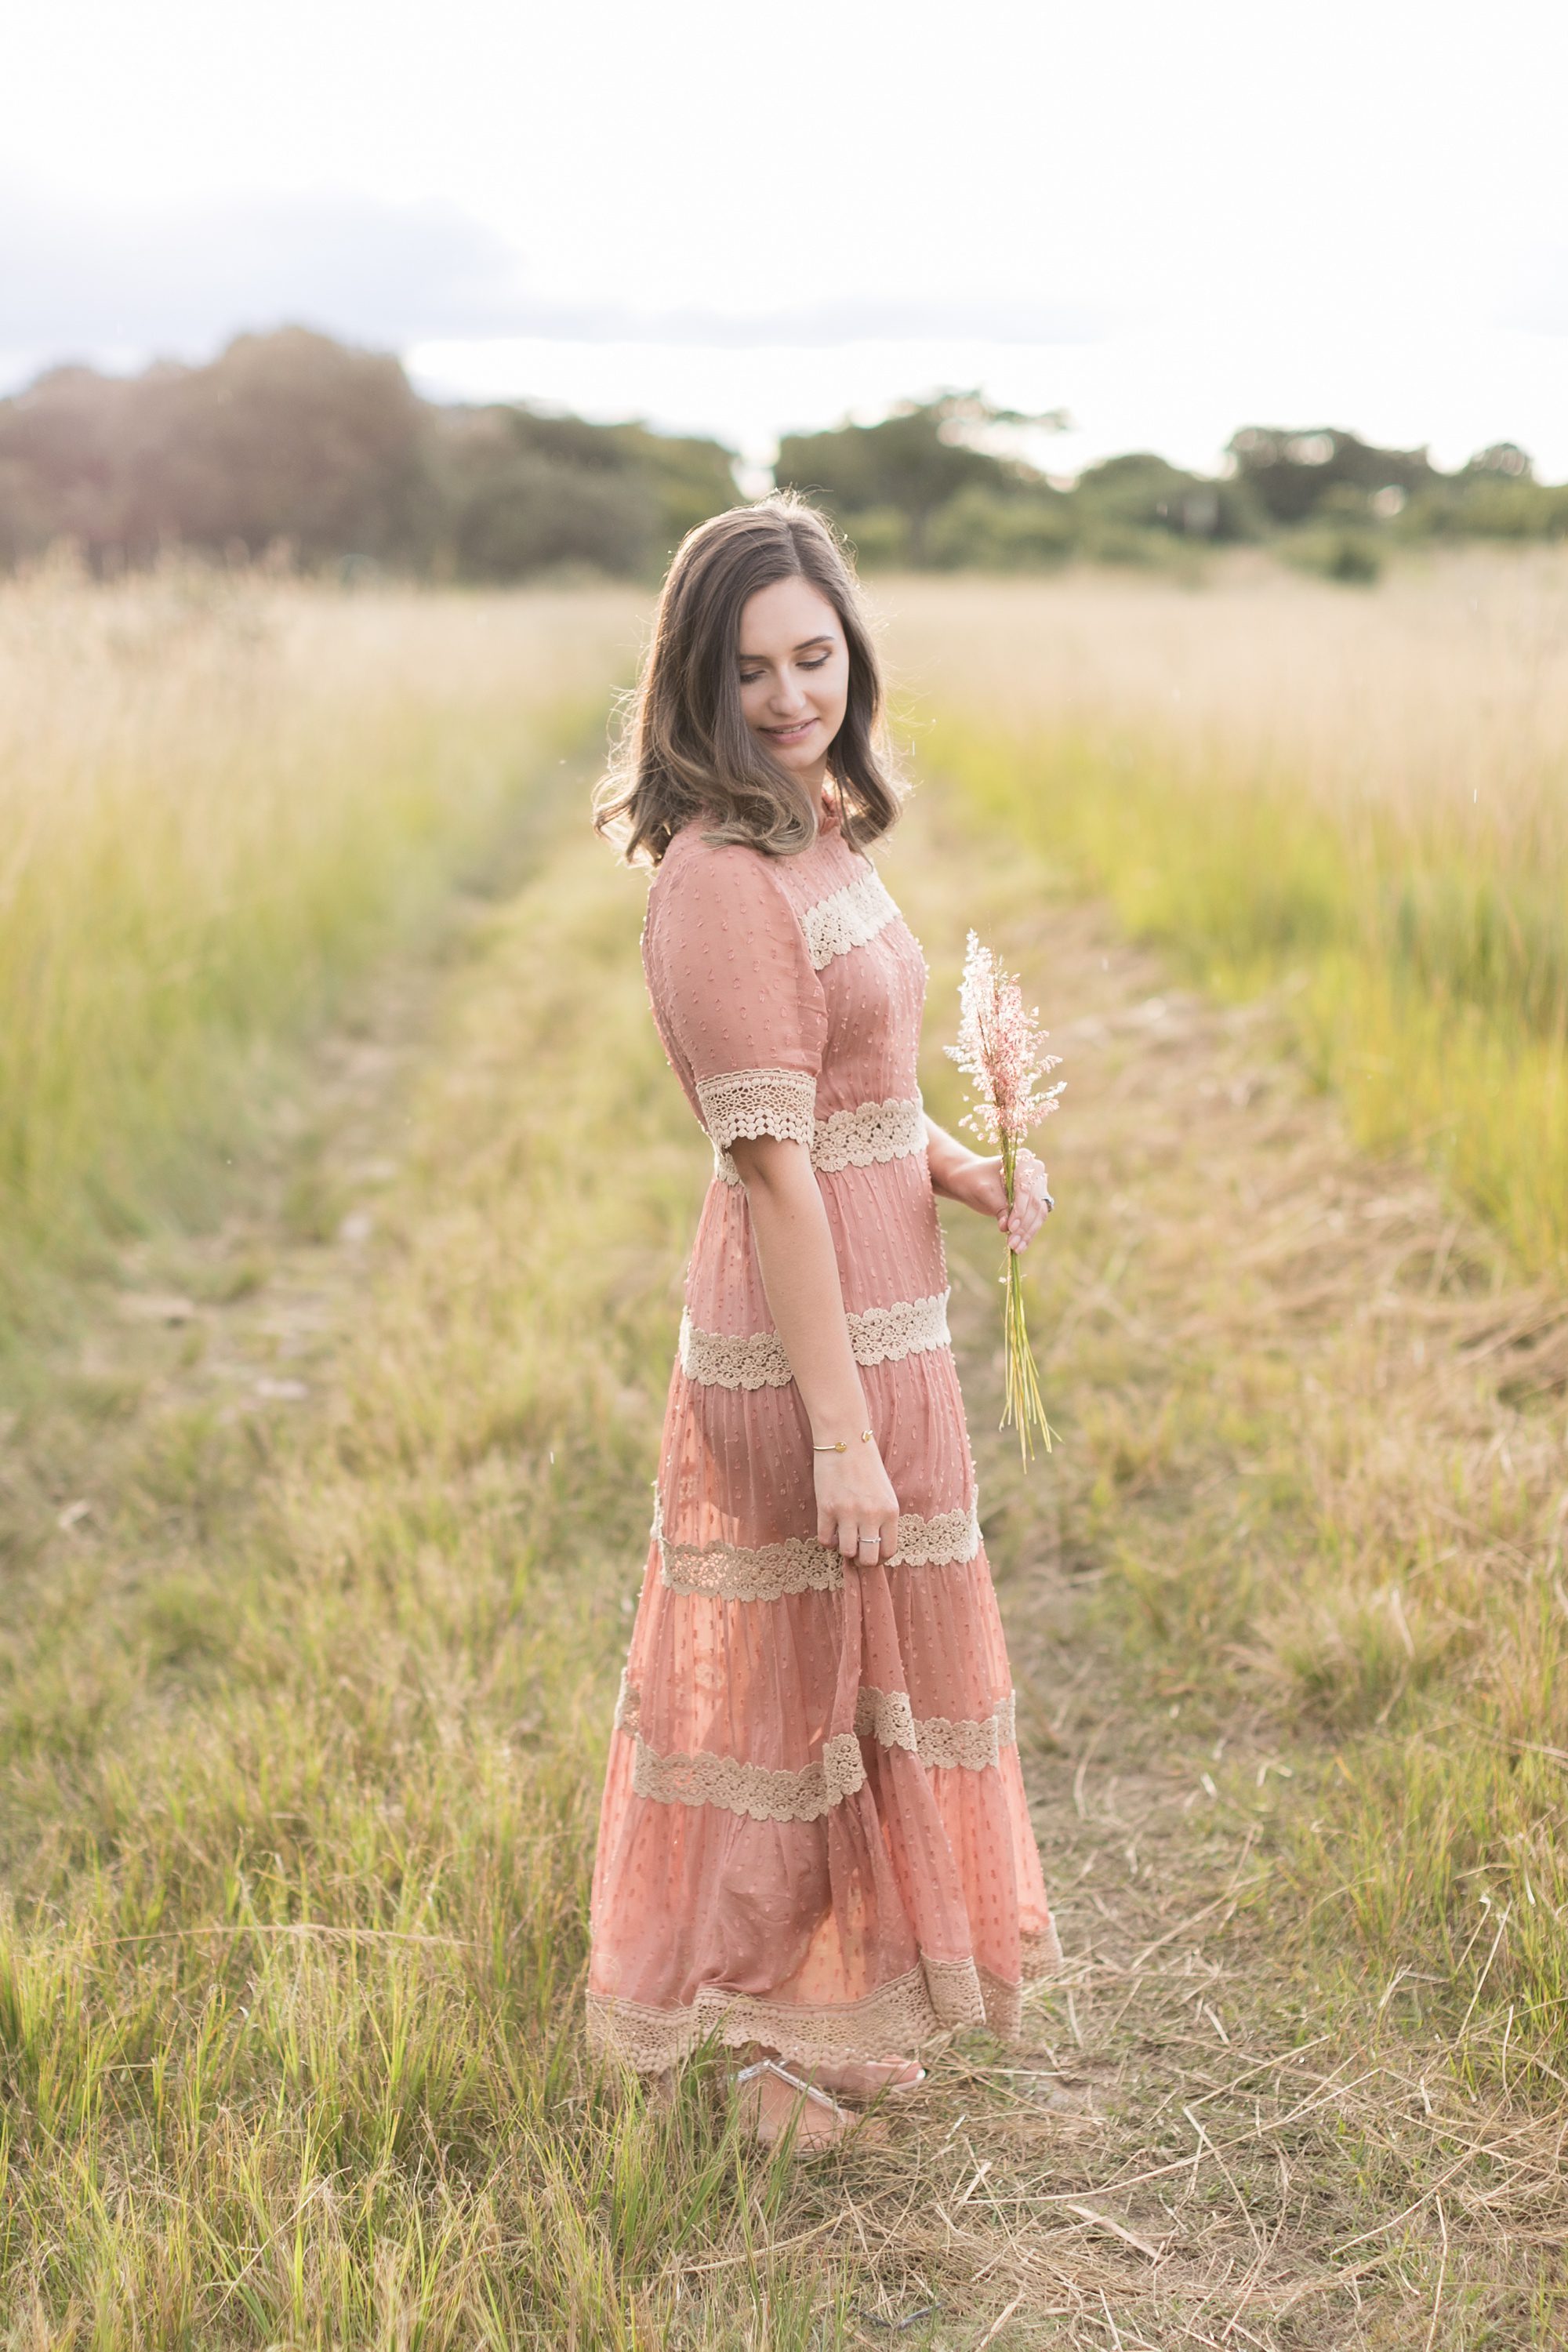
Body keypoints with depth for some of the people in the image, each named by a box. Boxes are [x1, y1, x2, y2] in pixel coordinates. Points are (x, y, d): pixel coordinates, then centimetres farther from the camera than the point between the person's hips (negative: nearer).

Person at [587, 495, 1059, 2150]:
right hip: (803, 1343, -9)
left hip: (877, 1314, 9)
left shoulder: (817, 836, 8)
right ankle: (781, 2038, 28)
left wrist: (966, 1172, 0)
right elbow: (774, 1166, -23)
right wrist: (840, 1428, -22)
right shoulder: (722, 879, -21)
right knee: (806, 1683, 7)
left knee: (860, 1674, 22)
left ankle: (839, 2005, 43)